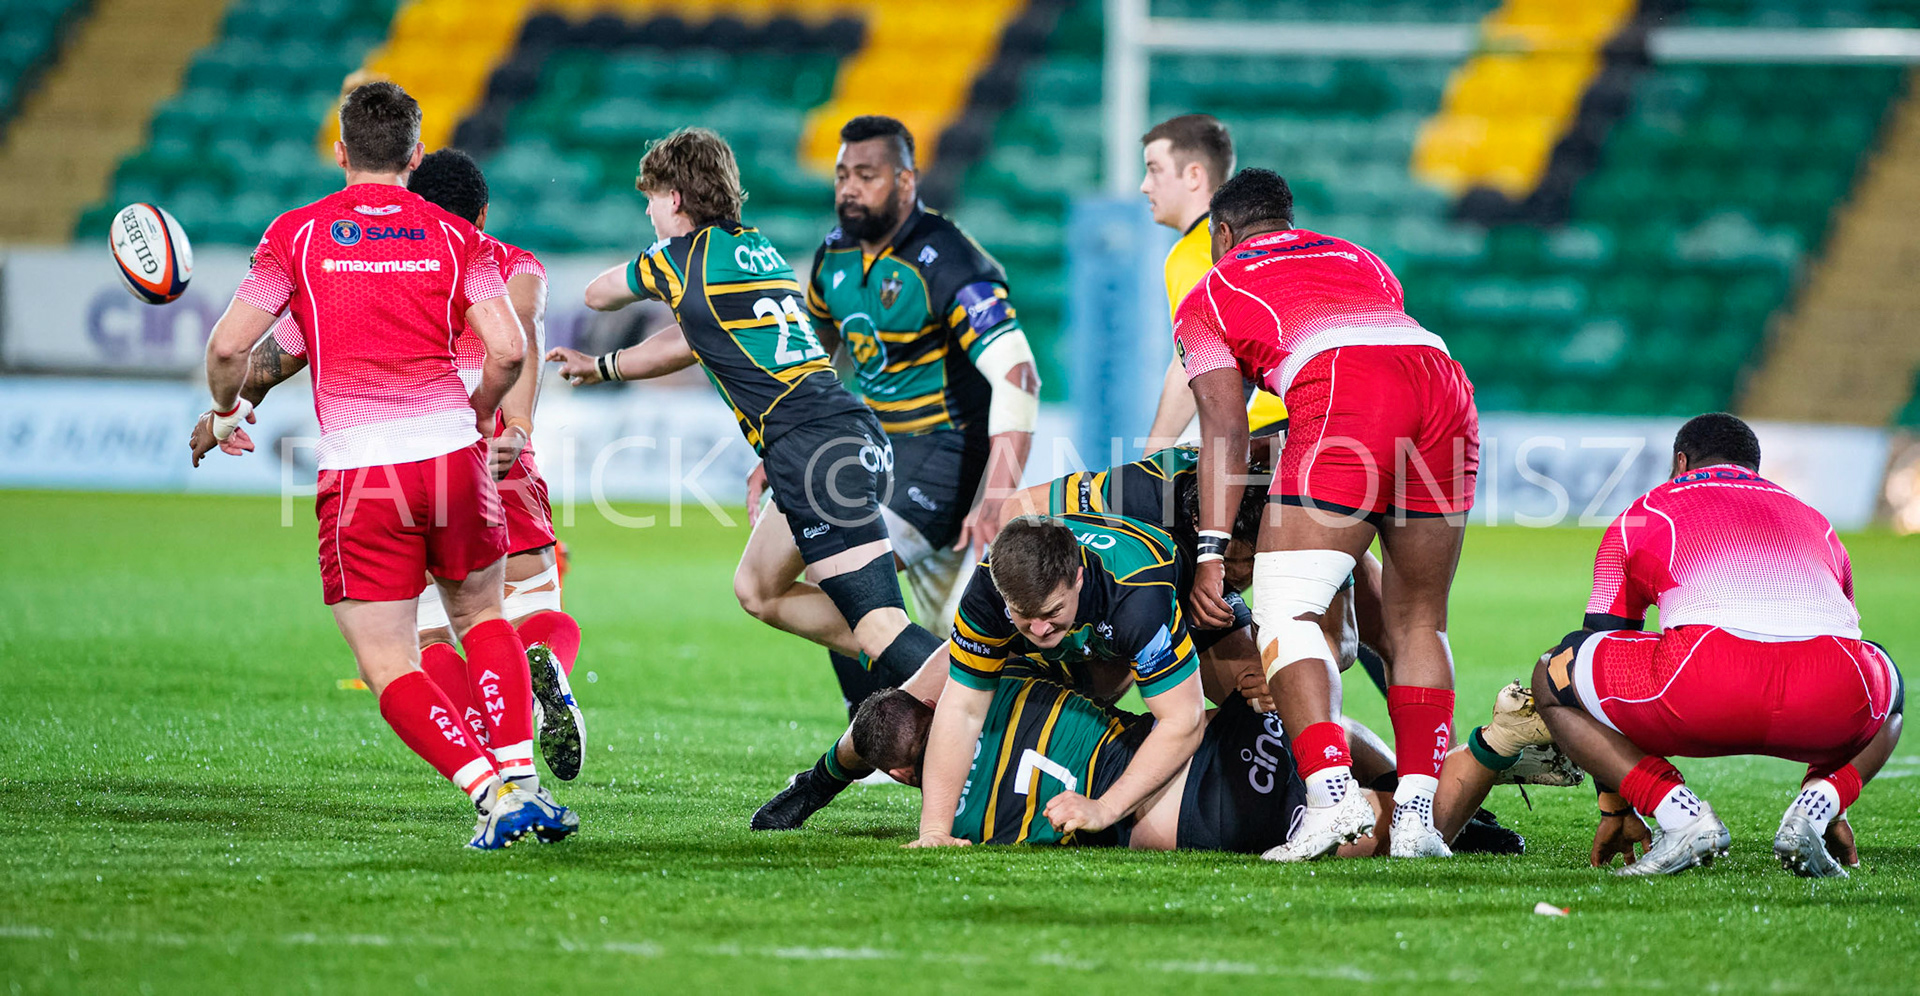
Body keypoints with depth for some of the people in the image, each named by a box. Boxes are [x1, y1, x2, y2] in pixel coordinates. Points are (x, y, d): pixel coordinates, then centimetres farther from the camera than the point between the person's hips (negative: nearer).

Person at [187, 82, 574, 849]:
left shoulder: (297, 233, 4)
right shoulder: (456, 238, 8)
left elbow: (228, 346, 0)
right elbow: (508, 349, -2)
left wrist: (224, 411, 21)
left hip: (357, 470, -2)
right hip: (449, 452, 2)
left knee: (388, 668, 3)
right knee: (481, 616, 25)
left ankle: (493, 793, -13)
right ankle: (520, 776, 9)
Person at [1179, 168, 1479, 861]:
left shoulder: (1209, 296, 24)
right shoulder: (1361, 261, 38)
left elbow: (1225, 429, 13)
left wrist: (1211, 554, 9)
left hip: (1342, 400, -5)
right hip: (1446, 386, 5)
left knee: (1284, 612, -3)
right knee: (1417, 620, 14)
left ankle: (1332, 796, -20)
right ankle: (1417, 816, 6)